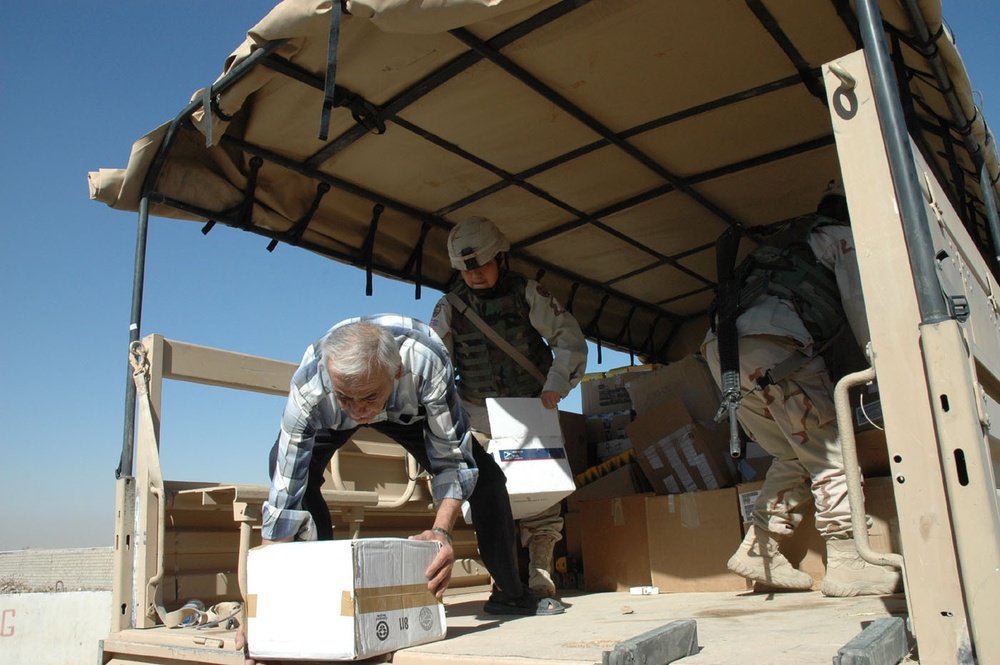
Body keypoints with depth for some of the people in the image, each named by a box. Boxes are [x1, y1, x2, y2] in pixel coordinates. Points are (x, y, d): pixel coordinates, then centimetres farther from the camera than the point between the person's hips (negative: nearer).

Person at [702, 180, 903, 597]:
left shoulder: (786, 238, 38)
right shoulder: (843, 237, 16)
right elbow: (862, 309, 5)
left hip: (720, 347, 8)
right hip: (770, 346, -7)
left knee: (795, 456, 15)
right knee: (828, 451, 0)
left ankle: (758, 550, 10)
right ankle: (846, 565, -2)